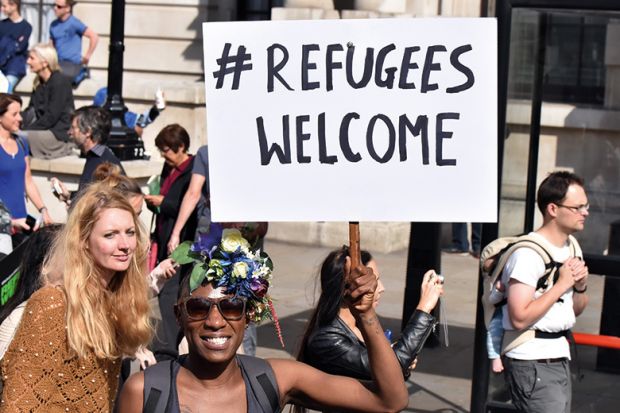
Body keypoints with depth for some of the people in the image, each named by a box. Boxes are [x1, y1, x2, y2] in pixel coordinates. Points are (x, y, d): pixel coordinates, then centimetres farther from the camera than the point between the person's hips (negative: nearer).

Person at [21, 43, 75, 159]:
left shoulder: (60, 82, -13)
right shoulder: (39, 83, 14)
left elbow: (51, 117, -18)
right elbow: (30, 111, 12)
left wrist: (27, 130, -18)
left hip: (59, 135, -9)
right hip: (44, 130, 9)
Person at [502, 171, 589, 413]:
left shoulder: (571, 246, 11)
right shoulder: (528, 254, -17)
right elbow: (520, 318, -25)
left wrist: (580, 286, -1)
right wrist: (561, 284, -19)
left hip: (559, 358, 9)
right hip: (532, 363, -9)